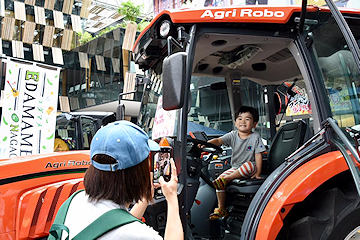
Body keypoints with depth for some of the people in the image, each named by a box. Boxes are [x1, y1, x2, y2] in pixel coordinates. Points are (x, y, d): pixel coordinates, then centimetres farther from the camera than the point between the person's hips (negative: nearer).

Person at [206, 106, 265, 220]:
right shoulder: (233, 135, 0)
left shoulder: (255, 137, -6)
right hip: (235, 168, 4)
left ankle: (225, 179, -24)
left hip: (250, 169, -4)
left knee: (249, 165, -37)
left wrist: (257, 173, -15)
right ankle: (221, 209, -4)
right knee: (219, 178, -14)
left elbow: (258, 155, -9)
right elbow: (219, 140, -13)